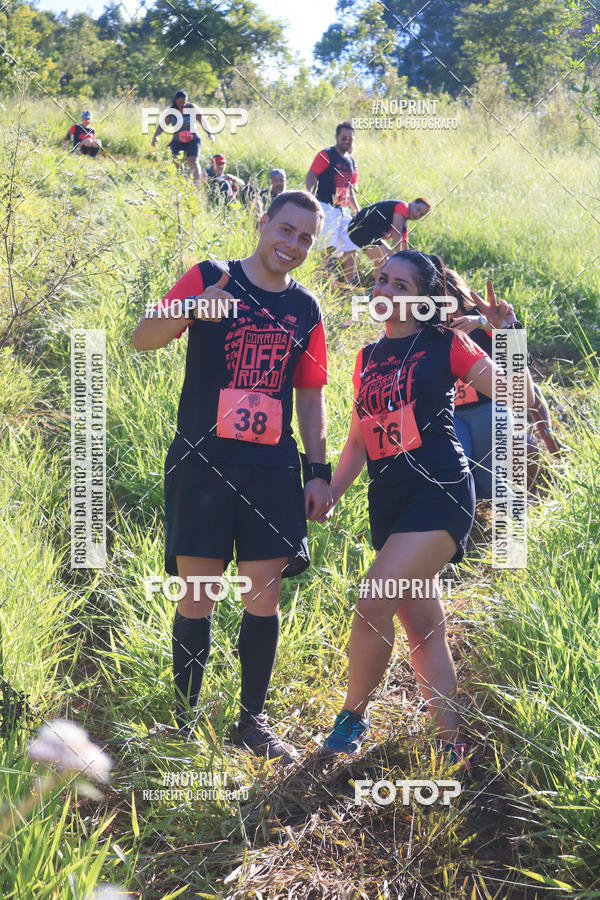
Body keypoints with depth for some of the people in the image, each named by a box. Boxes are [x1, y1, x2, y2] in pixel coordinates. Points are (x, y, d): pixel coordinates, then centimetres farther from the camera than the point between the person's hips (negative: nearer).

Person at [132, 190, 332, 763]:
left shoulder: (305, 309, 12)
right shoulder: (209, 279, 1)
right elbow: (143, 338, -8)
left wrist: (319, 470, 10)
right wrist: (192, 309, -28)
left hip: (273, 468, 3)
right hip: (203, 460, -3)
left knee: (266, 594, 4)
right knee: (198, 597, -1)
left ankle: (252, 721, 17)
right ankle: (185, 719, 12)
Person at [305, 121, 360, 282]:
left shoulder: (351, 161, 18)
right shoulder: (326, 155, -5)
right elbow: (311, 176, -12)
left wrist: (356, 210, 19)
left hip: (343, 209, 8)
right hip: (326, 207, -8)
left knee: (350, 248, 5)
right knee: (329, 246, -18)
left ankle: (352, 284, 11)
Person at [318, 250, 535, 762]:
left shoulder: (444, 345, 0)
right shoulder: (368, 359, 17)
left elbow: (519, 398, -1)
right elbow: (360, 439, 22)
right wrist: (329, 494, 16)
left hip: (438, 490, -7)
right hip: (388, 499, 7)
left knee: (374, 603, -18)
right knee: (422, 626, 7)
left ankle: (353, 717, 0)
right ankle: (453, 747, 14)